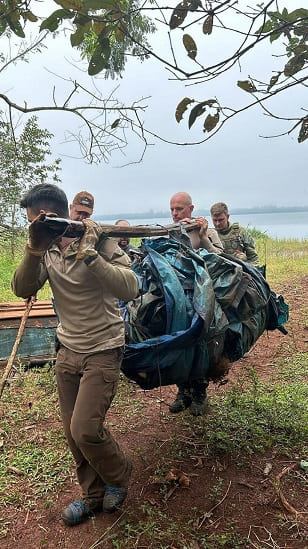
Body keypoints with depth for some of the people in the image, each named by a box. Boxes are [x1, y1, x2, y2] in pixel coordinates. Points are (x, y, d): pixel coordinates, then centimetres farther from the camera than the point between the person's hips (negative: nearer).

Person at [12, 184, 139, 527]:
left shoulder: (98, 240, -16)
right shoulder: (47, 250, 2)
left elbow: (130, 289, -30)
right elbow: (22, 289, -10)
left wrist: (88, 254, -35)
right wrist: (34, 249, -24)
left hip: (102, 352, -6)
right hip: (68, 352, 6)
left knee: (85, 431, -9)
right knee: (73, 432, 12)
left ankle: (118, 477, 24)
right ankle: (94, 496, 36)